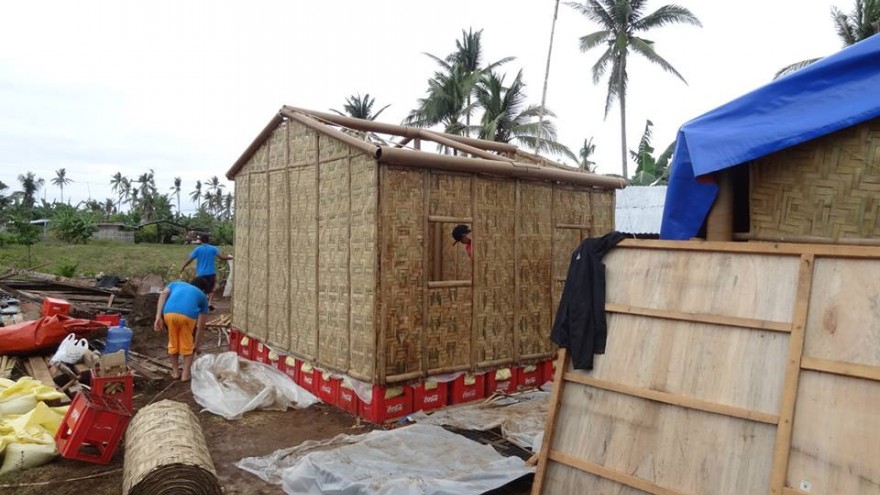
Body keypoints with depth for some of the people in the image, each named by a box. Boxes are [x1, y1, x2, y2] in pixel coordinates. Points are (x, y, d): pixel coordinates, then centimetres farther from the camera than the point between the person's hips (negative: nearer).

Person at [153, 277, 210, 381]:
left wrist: (158, 317, 7)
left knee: (173, 343, 26)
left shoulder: (176, 283, 38)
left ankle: (175, 372, 37)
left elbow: (163, 294, 13)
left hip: (169, 313, 1)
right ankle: (185, 374, 26)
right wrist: (196, 344, 45)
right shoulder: (202, 296, 34)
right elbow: (201, 326, 34)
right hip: (188, 315, -1)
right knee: (187, 345, 24)